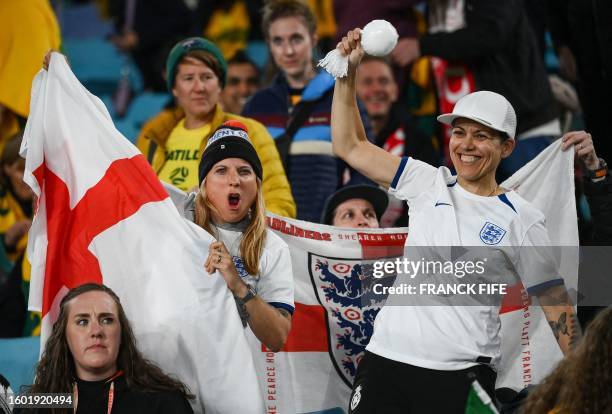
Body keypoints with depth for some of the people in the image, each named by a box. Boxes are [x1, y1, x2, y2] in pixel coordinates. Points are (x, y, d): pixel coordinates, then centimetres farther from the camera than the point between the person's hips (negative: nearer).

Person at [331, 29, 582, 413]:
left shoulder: (523, 220, 0)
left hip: (460, 379, -3)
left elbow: (558, 308, 3)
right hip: (386, 361, 3)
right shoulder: (429, 185, 9)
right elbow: (351, 146, 13)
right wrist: (347, 72, 4)